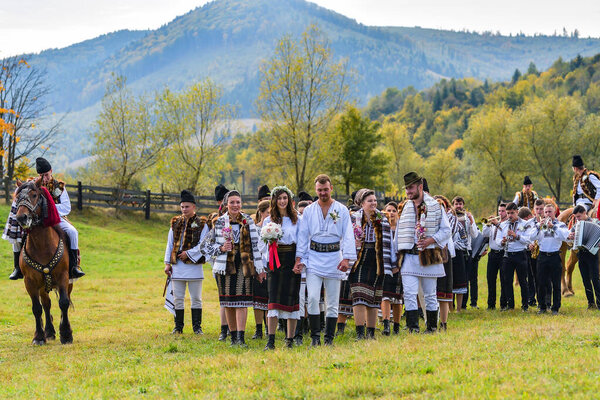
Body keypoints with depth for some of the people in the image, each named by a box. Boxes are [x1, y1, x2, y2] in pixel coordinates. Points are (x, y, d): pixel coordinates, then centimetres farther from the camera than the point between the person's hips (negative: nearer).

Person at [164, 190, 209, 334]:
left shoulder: (201, 224, 0)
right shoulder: (175, 223, 12)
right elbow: (170, 244, 13)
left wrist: (189, 253, -14)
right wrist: (167, 263, 7)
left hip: (194, 264, -3)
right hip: (177, 265, 3)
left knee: (196, 298, 2)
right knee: (178, 298, 6)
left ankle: (197, 326, 10)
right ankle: (178, 326, 13)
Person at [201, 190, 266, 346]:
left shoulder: (248, 222, 6)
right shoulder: (218, 222, 4)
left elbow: (255, 245, 9)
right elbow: (205, 245, 9)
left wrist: (260, 267, 7)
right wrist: (221, 248, -9)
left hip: (244, 265, -1)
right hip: (225, 265, 1)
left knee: (242, 300, -10)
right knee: (228, 302, 4)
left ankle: (240, 337, -14)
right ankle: (233, 336, 14)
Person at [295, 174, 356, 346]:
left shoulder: (342, 210, 5)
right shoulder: (309, 211, 9)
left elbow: (348, 236, 1)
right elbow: (303, 236, 10)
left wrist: (346, 258, -11)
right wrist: (299, 259, 2)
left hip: (334, 258, 0)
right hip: (314, 258, 0)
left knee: (333, 302, 2)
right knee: (312, 298, -13)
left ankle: (329, 338, 10)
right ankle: (315, 337, -6)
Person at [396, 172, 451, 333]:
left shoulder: (435, 206, 2)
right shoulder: (403, 208, 9)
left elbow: (446, 230, 3)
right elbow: (398, 234, 16)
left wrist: (431, 240, -14)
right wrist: (396, 258, 11)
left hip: (429, 257, -1)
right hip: (409, 257, 1)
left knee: (430, 295, 8)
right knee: (409, 293, -12)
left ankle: (432, 327, 19)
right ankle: (413, 328, -13)